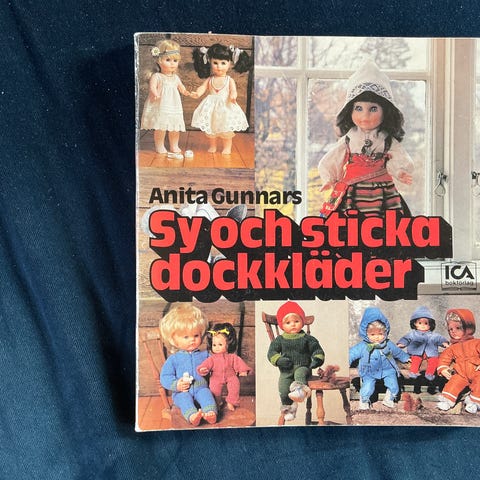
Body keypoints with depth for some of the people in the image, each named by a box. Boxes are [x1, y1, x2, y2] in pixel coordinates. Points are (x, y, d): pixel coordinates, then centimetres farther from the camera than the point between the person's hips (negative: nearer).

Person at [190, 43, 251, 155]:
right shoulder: (209, 79, 2)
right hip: (211, 107, 2)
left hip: (226, 107, -2)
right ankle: (212, 146, 25)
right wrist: (197, 93, -31)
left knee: (226, 129, 4)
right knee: (210, 129, 9)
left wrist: (233, 95, -40)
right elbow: (203, 87, -9)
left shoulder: (229, 80, -3)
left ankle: (227, 148, 17)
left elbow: (233, 89, -17)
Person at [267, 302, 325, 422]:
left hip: (302, 367, -1)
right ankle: (288, 407, -9)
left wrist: (317, 359, -9)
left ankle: (300, 390, -61)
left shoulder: (307, 338, 12)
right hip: (286, 370, 1)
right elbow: (271, 352, 8)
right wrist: (279, 360, -11)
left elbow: (317, 349, 12)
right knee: (283, 385, -23)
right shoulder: (280, 339, 13)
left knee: (300, 373, -36)